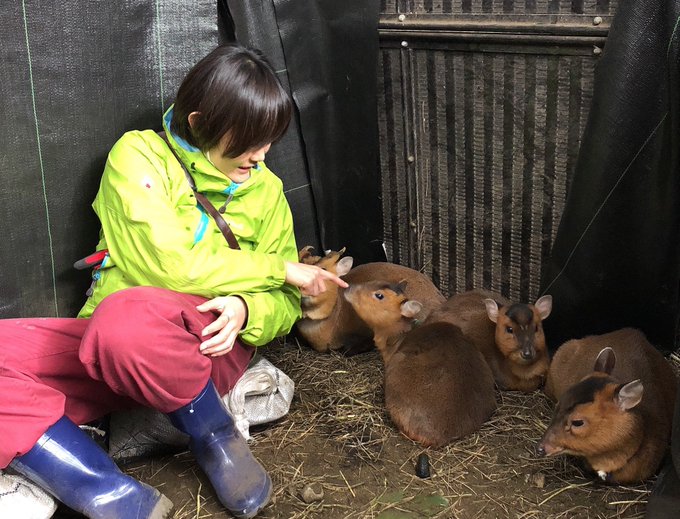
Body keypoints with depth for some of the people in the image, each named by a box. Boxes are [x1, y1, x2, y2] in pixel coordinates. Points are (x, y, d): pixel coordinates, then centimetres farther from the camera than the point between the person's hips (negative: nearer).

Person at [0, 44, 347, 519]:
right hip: (102, 347, 0)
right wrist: (278, 268, -9)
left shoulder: (265, 190, 8)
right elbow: (166, 264, -15)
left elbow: (284, 305, 7)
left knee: (127, 315, -37)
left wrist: (245, 310, -18)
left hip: (208, 344, 0)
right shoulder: (139, 155, -3)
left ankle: (217, 439, -11)